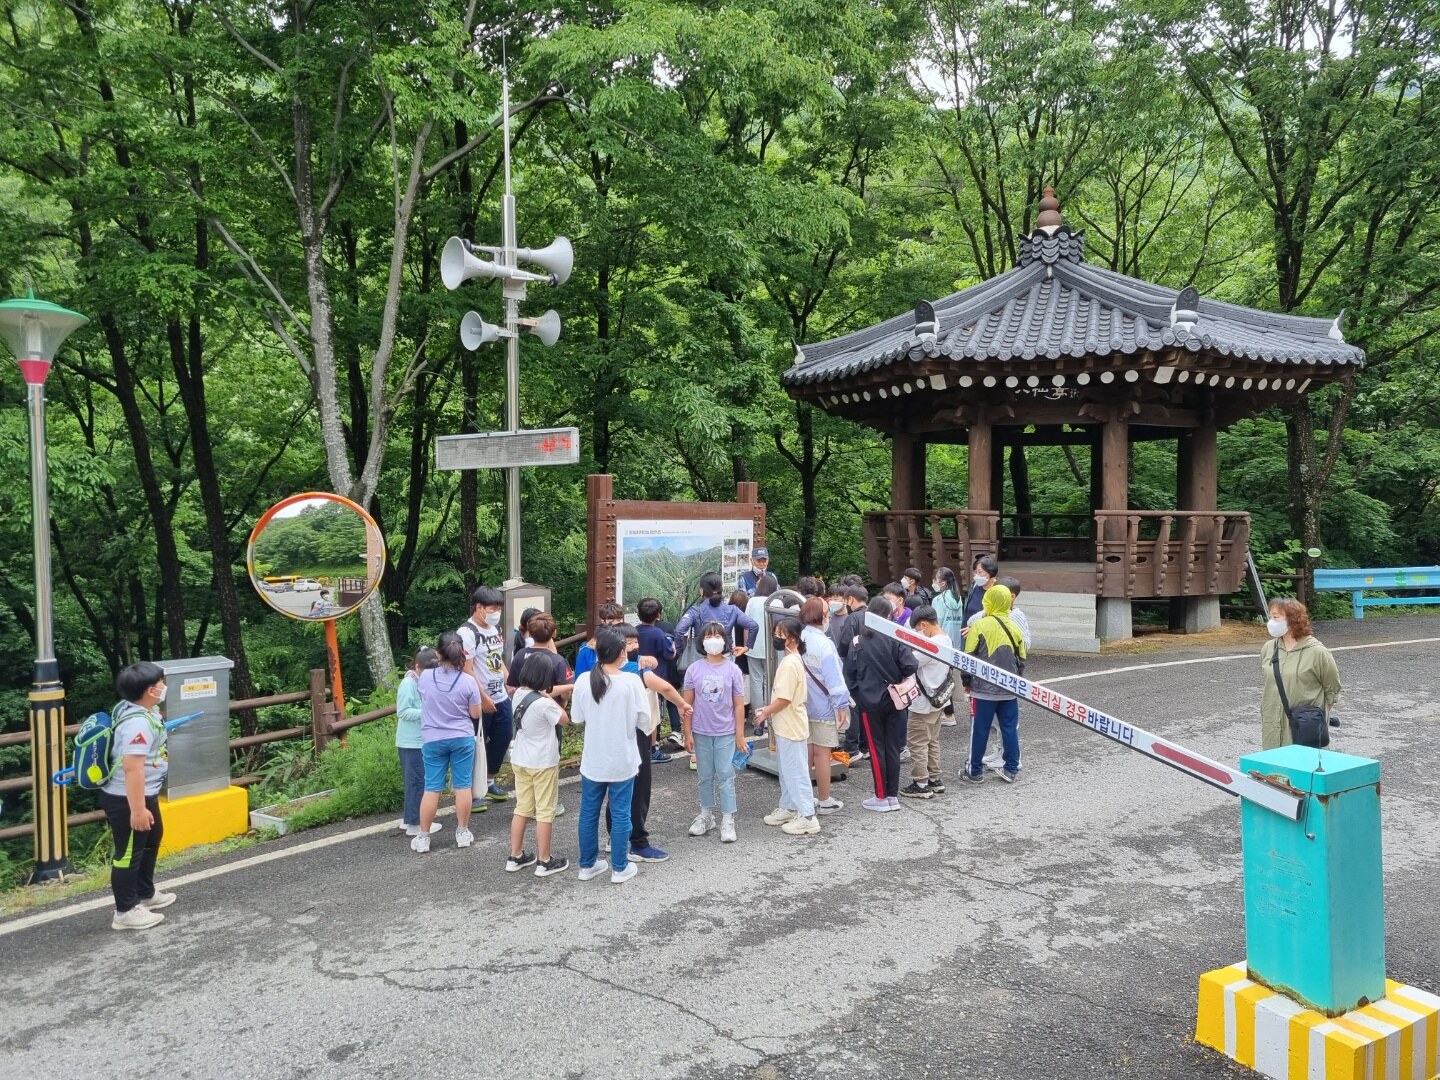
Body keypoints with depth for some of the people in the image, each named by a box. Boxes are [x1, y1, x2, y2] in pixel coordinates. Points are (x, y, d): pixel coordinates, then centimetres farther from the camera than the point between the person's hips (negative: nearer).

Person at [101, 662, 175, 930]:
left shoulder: (138, 710, 4)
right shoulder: (137, 723, -29)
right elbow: (132, 768, -32)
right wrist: (137, 809, -30)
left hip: (144, 794, 11)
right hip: (126, 799, -11)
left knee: (152, 839, 25)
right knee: (129, 852, 2)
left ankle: (145, 893, 41)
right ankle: (125, 912, 16)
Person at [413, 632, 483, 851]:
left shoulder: (425, 677, -8)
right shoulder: (468, 681, -13)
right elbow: (475, 714, -5)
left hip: (433, 740, 1)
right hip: (462, 739, -1)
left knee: (432, 788, 8)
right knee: (462, 786, 9)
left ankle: (423, 837, 15)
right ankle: (462, 833, 18)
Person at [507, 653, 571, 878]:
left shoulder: (519, 695, -3)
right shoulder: (543, 703, -24)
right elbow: (564, 720, -9)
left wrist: (545, 697, -2)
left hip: (520, 761, 7)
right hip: (543, 764, -7)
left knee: (522, 809, 17)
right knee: (545, 812, 5)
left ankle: (515, 857, 25)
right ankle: (544, 862, 13)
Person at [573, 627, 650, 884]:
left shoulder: (584, 680, -9)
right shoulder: (631, 681, -17)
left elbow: (576, 717, 0)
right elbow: (643, 717, -10)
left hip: (593, 759, 2)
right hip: (622, 760, -2)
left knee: (589, 812, 15)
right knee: (620, 813, 9)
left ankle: (587, 865, 26)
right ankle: (619, 868, 19)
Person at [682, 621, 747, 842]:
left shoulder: (733, 670, -5)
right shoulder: (694, 669, -3)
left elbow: (739, 706, -2)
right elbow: (687, 704, 1)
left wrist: (740, 735, -3)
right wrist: (688, 733, -1)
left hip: (725, 733, -1)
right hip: (701, 732, 2)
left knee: (725, 776, 2)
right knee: (705, 776, 13)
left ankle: (728, 820, 10)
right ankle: (706, 815, 28)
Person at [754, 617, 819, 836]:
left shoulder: (790, 663, -22)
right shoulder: (791, 659, 10)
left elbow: (784, 699, -23)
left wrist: (764, 714, -11)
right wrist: (768, 710, 13)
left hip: (791, 727, -10)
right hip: (785, 726, 10)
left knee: (796, 771, -4)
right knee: (786, 770, 19)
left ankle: (808, 817, 1)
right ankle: (788, 807, 30)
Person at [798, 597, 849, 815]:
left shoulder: (798, 640, 1)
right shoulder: (823, 643, -19)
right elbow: (834, 677, -20)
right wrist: (842, 705, -15)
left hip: (803, 705, 7)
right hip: (823, 706, -7)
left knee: (806, 751, 15)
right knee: (822, 752, 2)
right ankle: (824, 801, 11)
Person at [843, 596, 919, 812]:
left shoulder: (858, 640, -7)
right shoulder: (894, 638, -7)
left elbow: (850, 671, -5)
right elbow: (910, 666, -14)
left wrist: (855, 692, 10)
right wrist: (897, 679, 5)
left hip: (869, 700, -2)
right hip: (893, 699, 2)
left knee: (876, 748, 5)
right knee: (892, 747, 9)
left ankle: (881, 797, 7)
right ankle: (893, 795, 14)